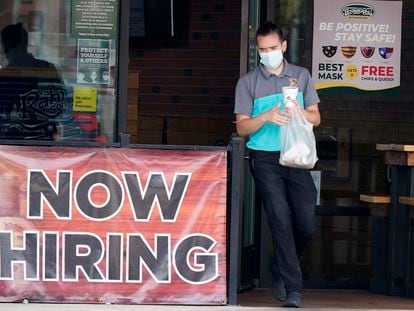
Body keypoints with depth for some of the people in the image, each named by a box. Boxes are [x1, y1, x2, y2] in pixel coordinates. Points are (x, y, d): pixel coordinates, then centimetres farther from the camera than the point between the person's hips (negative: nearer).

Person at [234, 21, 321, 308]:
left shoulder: (301, 76, 8)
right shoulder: (248, 82, 2)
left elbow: (316, 118, 8)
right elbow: (242, 127, 0)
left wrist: (300, 113, -14)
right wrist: (266, 117, -19)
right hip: (265, 158, -2)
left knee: (306, 221, -2)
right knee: (281, 220, -8)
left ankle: (281, 271, 24)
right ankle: (293, 289, -4)